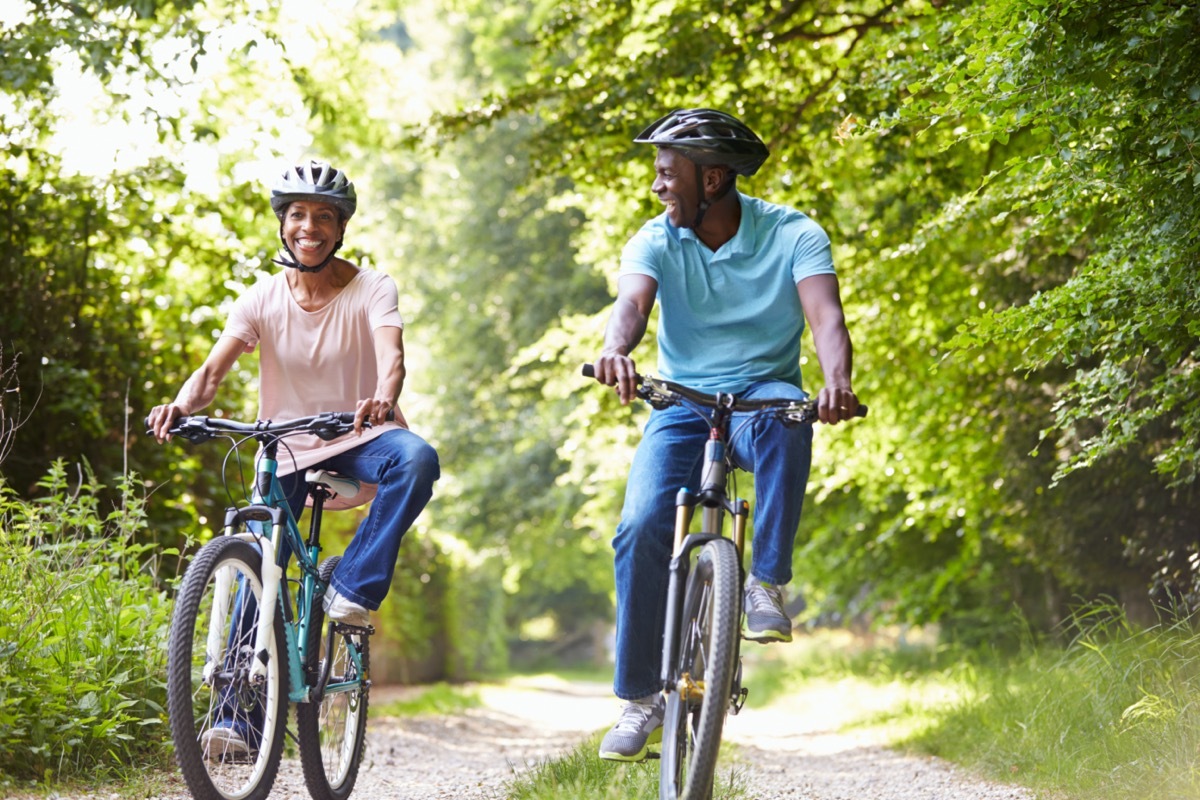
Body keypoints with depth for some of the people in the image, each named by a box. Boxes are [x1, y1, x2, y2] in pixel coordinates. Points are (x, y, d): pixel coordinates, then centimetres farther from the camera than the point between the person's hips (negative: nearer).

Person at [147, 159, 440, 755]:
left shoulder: (370, 290, -10)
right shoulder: (263, 298, -6)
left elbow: (391, 353, -28)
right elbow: (214, 368, -16)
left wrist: (382, 398, -52)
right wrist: (181, 405, -40)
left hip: (357, 438, -2)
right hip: (286, 450, 2)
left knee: (416, 458, -35)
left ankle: (353, 589, -24)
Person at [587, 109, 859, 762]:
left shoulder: (792, 235, -9)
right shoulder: (656, 241, -4)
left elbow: (826, 316, -24)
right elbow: (632, 301, -24)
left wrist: (837, 382, -46)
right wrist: (615, 350, -48)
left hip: (764, 394, -2)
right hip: (682, 406, 2)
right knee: (642, 527, -20)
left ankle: (767, 582, -26)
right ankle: (640, 700, -10)